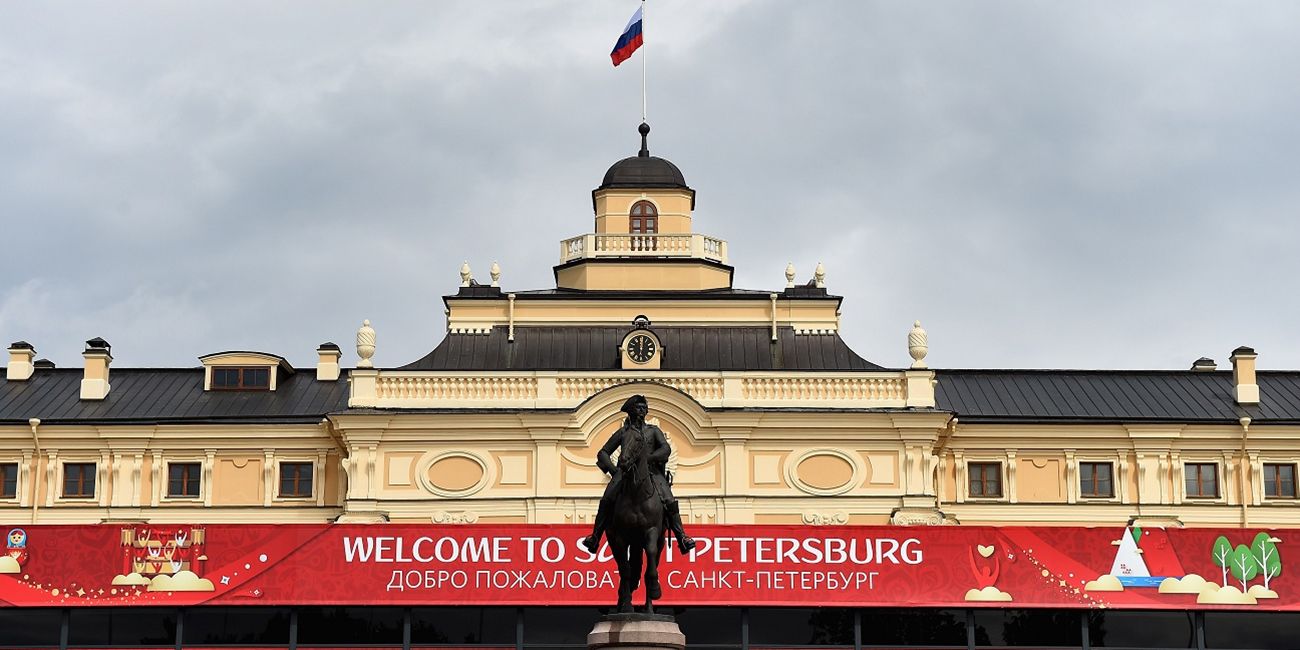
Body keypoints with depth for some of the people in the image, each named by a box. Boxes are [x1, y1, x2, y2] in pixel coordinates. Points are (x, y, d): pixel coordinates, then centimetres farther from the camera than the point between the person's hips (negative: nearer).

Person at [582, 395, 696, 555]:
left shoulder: (654, 431, 20)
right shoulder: (622, 433, 19)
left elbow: (666, 449, 2)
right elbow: (603, 453, 20)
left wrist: (647, 458, -15)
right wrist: (613, 470, 0)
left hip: (651, 471, 0)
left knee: (670, 501, -23)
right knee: (606, 500, -25)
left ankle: (682, 538, -22)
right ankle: (595, 537, -25)